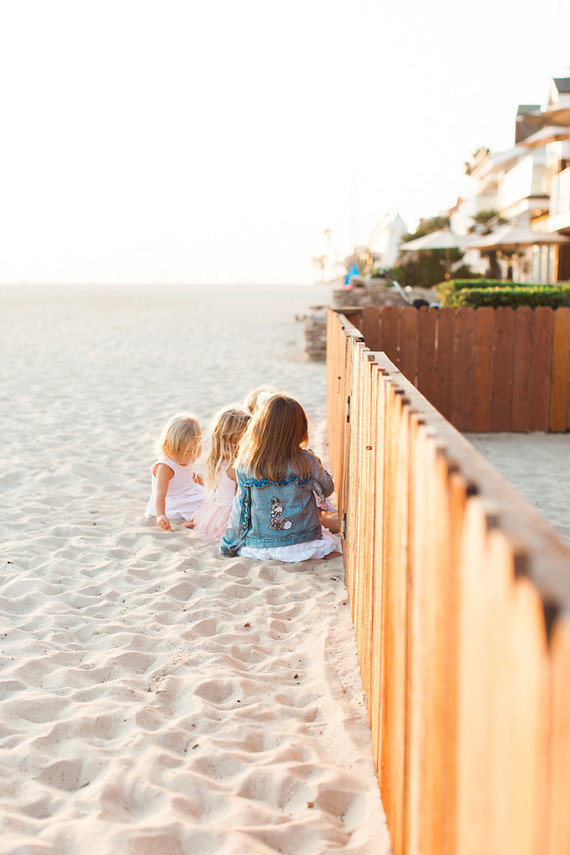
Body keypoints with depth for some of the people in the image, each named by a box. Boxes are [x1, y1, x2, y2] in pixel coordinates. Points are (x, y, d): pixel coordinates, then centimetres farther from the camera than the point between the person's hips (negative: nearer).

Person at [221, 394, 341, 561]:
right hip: (304, 545, -1)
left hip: (259, 546, 1)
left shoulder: (245, 465, -13)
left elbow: (241, 507, -4)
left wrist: (230, 544, 9)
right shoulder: (307, 462, -16)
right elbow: (327, 489, 2)